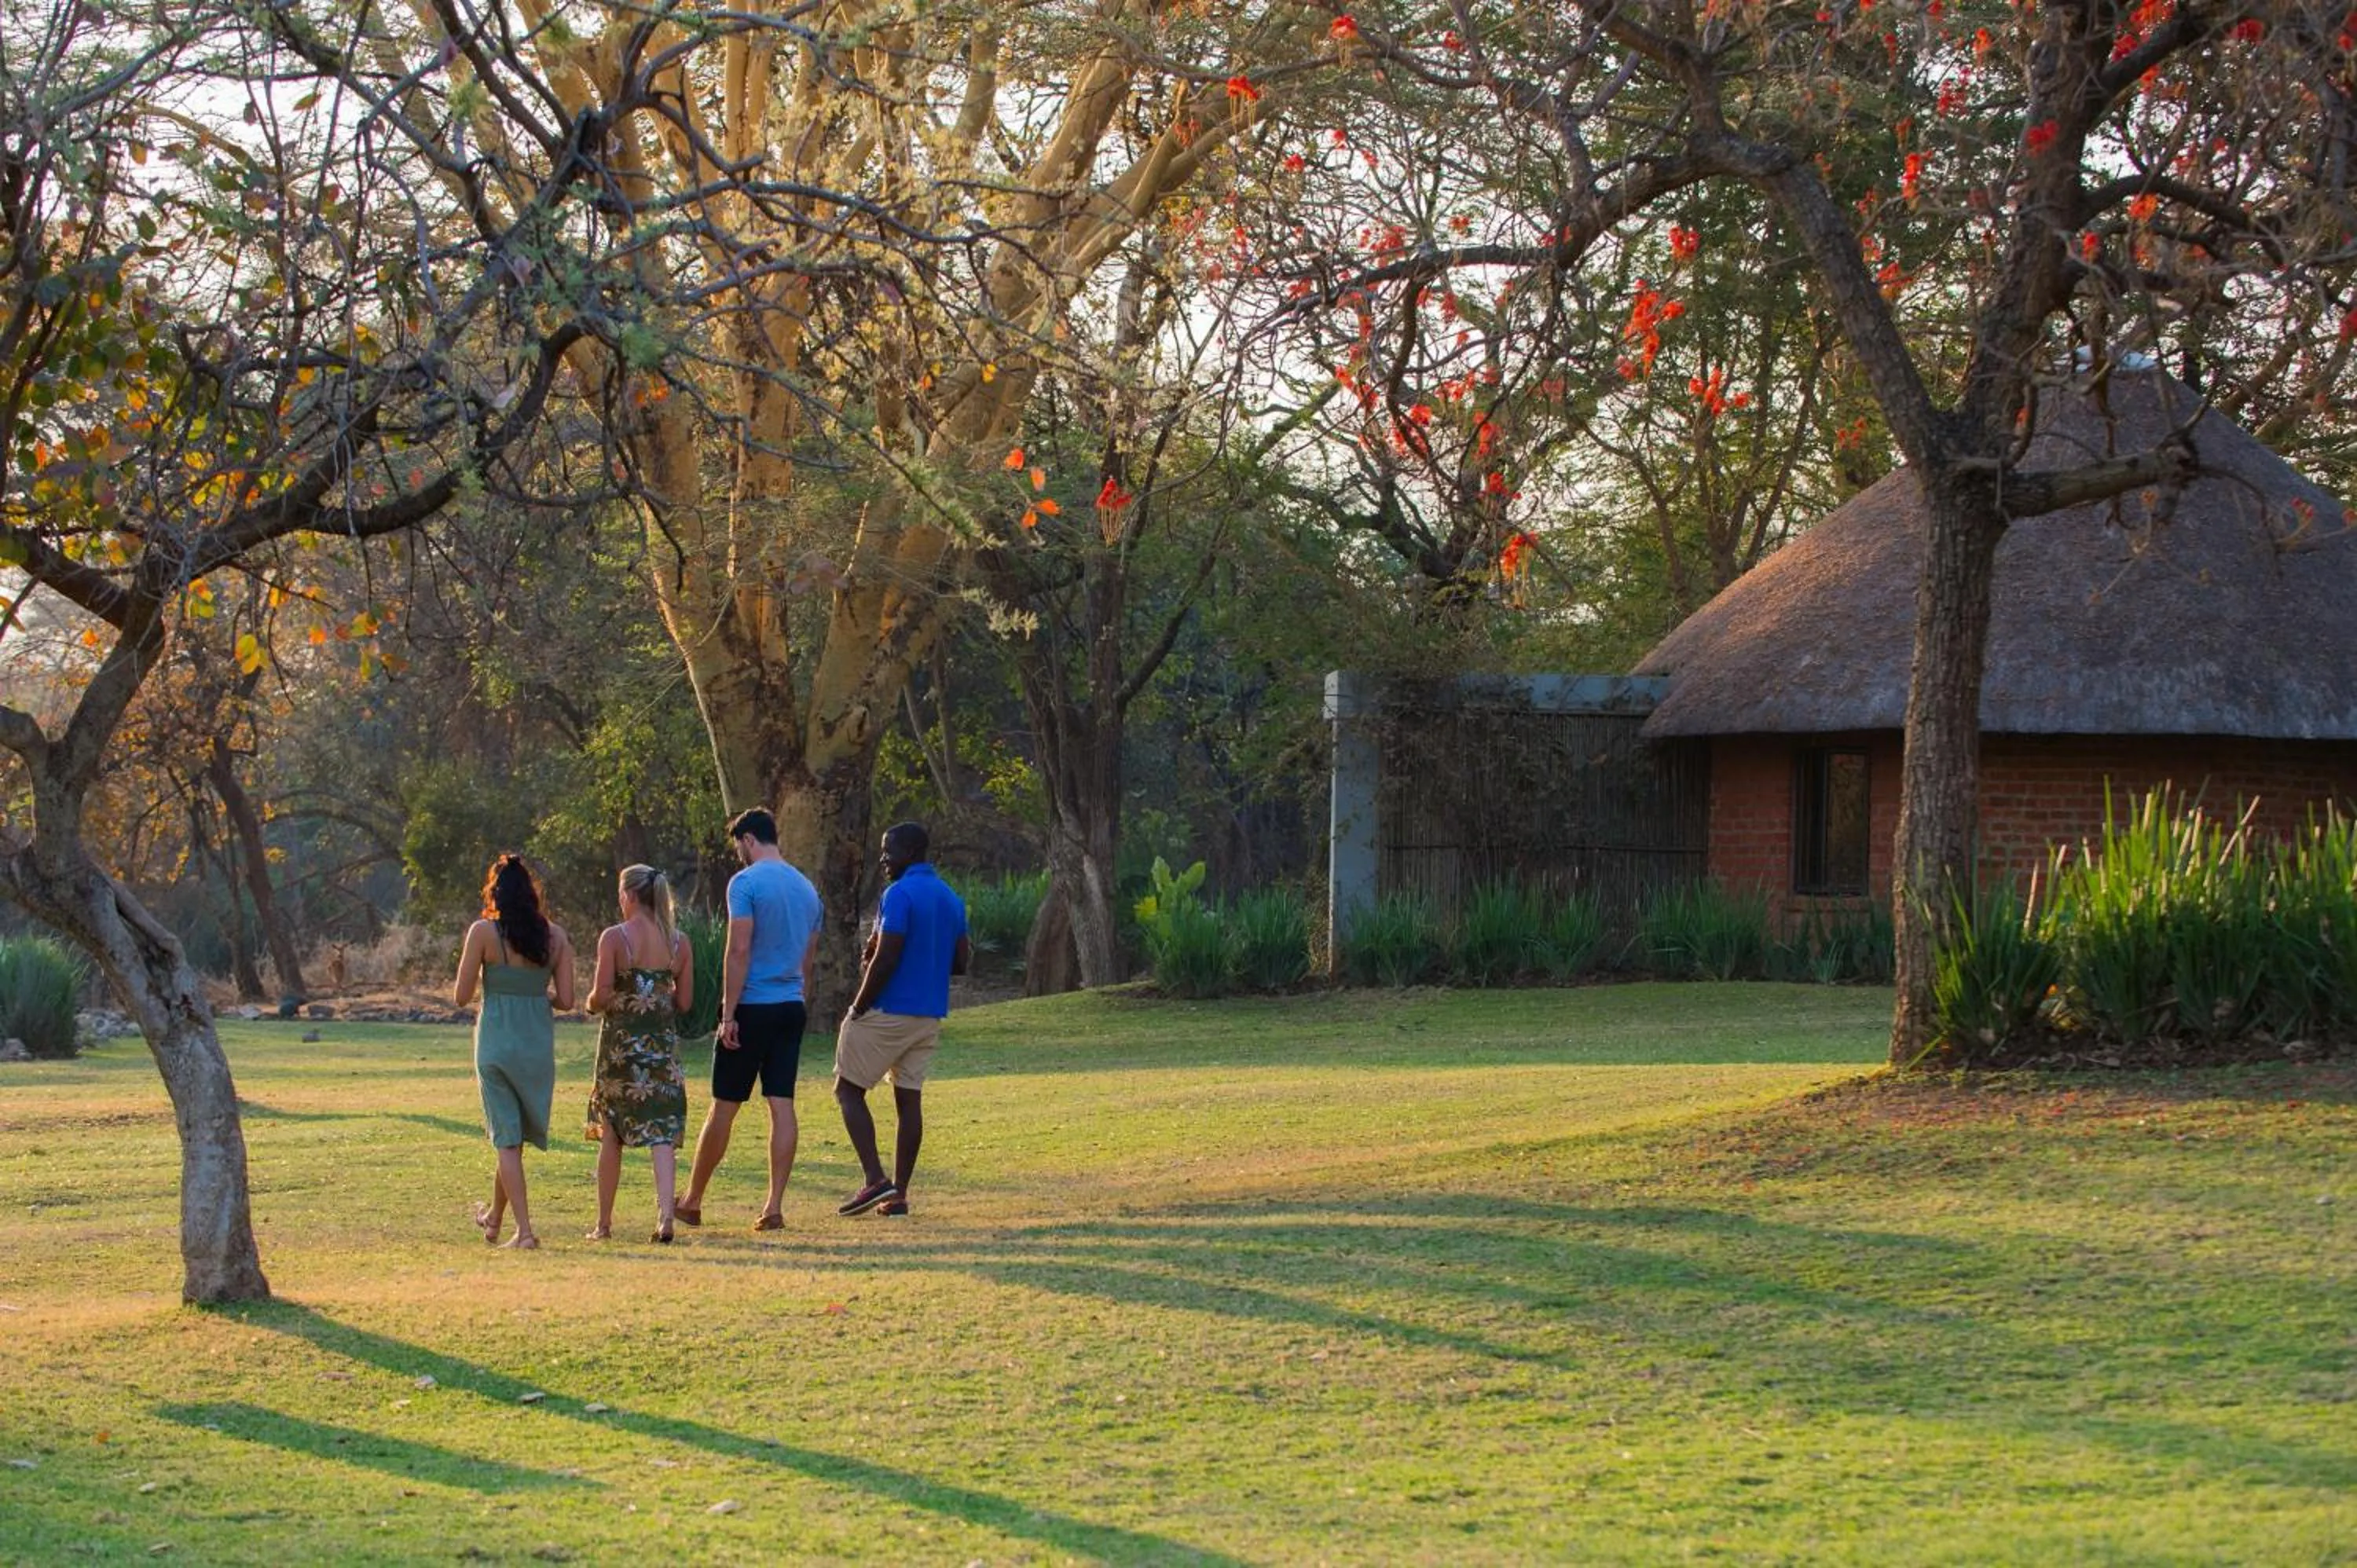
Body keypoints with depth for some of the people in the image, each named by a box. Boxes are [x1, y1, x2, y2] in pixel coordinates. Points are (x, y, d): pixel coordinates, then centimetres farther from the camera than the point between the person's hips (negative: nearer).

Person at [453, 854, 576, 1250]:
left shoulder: (484, 932, -9)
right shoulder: (555, 935, 1)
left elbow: (460, 997, -7)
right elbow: (566, 1000, 0)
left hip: (497, 1042, -4)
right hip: (540, 1041, 4)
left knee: (508, 1139, 2)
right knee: (514, 1135, 19)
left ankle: (525, 1229, -4)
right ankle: (495, 1218, 35)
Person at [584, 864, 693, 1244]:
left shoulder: (614, 938, -9)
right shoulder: (679, 942, 2)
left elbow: (601, 997, -14)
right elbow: (684, 1002, 3)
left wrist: (592, 1001, 8)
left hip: (621, 1042, -2)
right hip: (663, 1041, 2)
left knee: (611, 1134, 10)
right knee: (661, 1131, 0)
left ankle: (604, 1223, 17)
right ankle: (665, 1214, -17)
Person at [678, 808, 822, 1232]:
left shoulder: (746, 882, -10)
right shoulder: (806, 887, 13)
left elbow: (739, 951, -16)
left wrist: (729, 1014, -15)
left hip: (752, 1007, -6)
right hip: (792, 1007, 6)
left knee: (724, 1107, 2)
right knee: (782, 1106, 3)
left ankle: (692, 1202, 12)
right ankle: (774, 1207, -1)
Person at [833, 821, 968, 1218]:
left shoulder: (900, 894, -15)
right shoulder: (952, 899, 12)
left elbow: (886, 958, -20)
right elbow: (960, 962, 14)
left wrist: (858, 1009, -12)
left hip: (887, 1011, -8)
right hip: (929, 1016, 8)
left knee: (849, 1091, 2)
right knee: (909, 1099, 9)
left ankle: (876, 1179, -10)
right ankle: (898, 1194, 7)